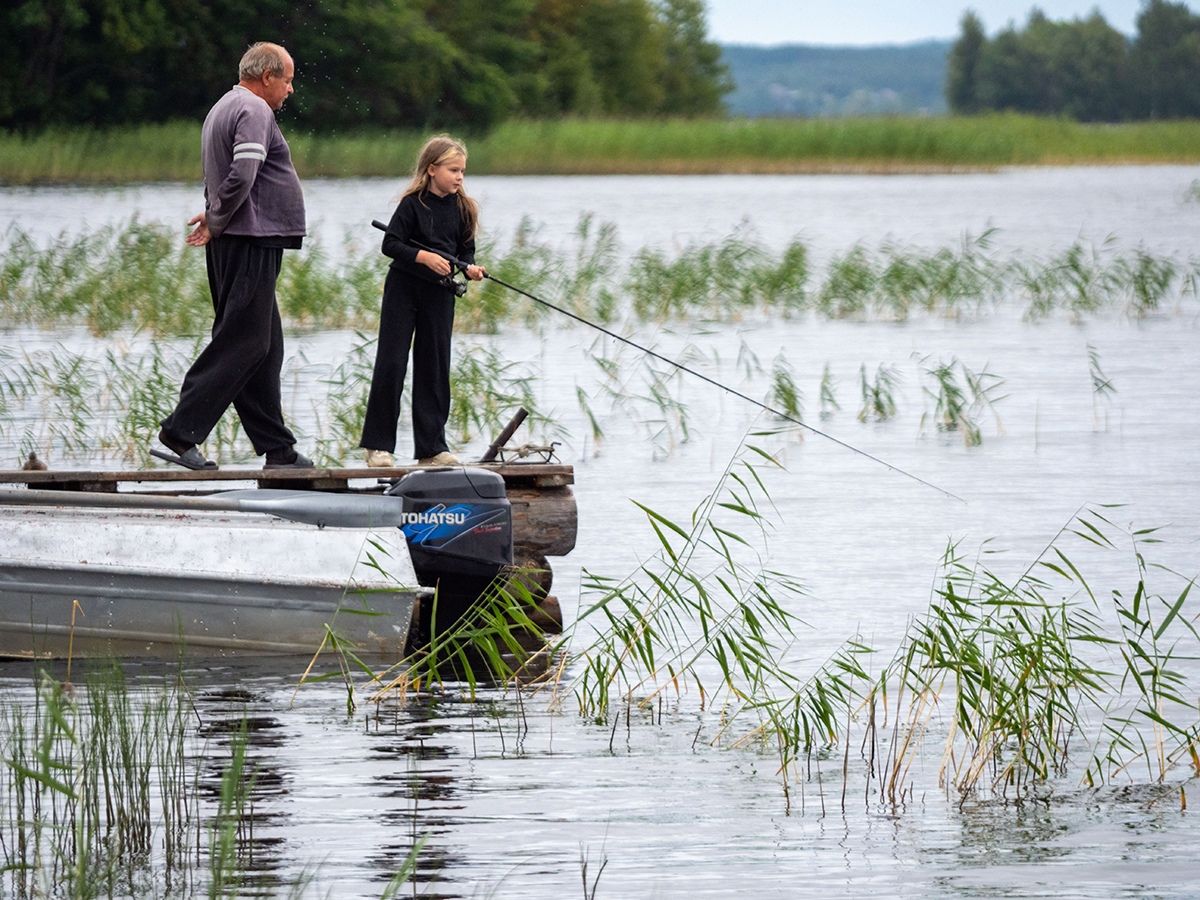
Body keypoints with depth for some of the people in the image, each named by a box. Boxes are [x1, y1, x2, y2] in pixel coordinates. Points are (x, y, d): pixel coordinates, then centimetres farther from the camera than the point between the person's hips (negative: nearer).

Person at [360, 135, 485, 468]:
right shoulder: (413, 204, -9)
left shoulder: (462, 208, 5)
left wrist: (470, 267, -9)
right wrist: (424, 257, -23)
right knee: (390, 363, -4)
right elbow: (390, 244, -12)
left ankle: (431, 446, 10)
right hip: (403, 290, -5)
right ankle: (378, 444, 2)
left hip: (440, 294, 5)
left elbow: (465, 250, 12)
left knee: (435, 367, 5)